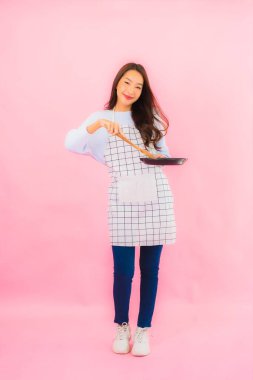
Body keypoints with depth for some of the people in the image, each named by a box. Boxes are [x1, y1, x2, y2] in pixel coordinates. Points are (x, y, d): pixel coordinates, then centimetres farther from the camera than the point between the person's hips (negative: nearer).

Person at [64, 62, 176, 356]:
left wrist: (162, 158, -3)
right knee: (123, 269, -1)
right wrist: (99, 123, -23)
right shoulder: (100, 118, 8)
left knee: (150, 267, 6)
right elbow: (71, 144, -9)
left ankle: (143, 329, 23)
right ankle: (121, 326, 24)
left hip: (156, 197, 2)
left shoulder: (149, 117, 14)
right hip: (122, 200, -2)